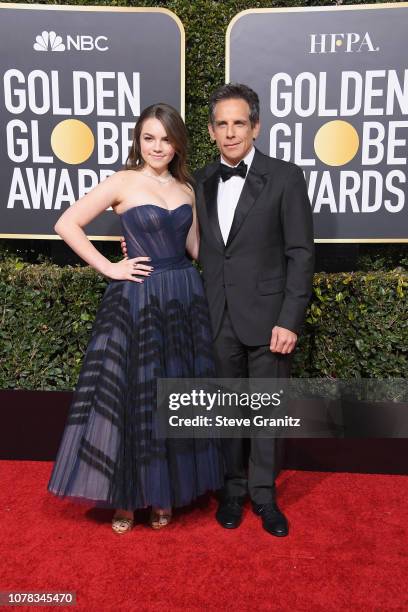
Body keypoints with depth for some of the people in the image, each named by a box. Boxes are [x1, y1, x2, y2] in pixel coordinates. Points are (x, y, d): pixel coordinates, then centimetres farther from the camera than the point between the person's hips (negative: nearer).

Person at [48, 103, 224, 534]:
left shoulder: (186, 188, 11)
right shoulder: (123, 182, -4)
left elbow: (196, 248, 14)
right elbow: (66, 225, -7)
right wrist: (108, 268, -10)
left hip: (184, 297, 5)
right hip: (137, 300, -5)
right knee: (131, 394, 3)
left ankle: (163, 491, 29)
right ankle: (124, 495, 22)